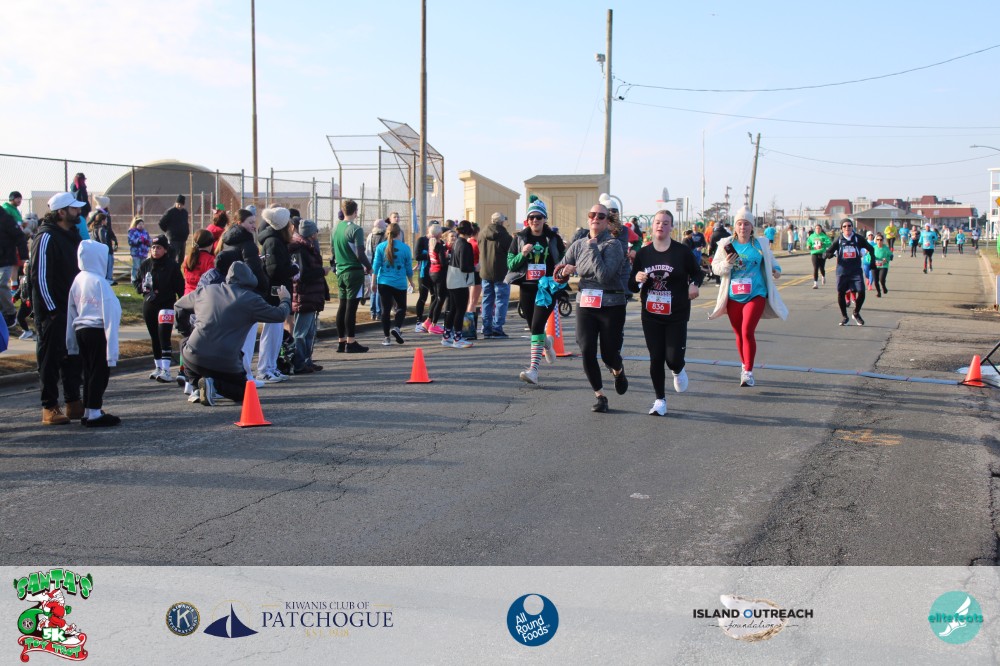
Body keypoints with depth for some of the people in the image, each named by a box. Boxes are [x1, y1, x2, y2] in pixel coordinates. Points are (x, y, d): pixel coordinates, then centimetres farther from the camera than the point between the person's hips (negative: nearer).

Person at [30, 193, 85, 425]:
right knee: (50, 359, -1)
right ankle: (49, 408, 4)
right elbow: (40, 276, -16)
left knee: (74, 357, 12)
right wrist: (51, 309, -17)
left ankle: (74, 403, 20)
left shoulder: (72, 235, 14)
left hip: (73, 309, 8)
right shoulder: (46, 237, -13)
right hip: (52, 312, -8)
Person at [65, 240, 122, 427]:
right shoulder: (100, 283, -15)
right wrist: (112, 345, -17)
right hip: (97, 332, -8)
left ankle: (88, 412, 21)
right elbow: (109, 314, -17)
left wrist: (72, 343, 21)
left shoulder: (78, 280, 8)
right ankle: (94, 414, 2)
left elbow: (71, 311, 14)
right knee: (100, 372, 0)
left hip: (81, 330, 8)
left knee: (89, 372, 15)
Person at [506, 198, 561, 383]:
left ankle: (534, 369, -19)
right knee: (533, 327, 14)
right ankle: (546, 343, 50)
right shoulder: (519, 238, 5)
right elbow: (511, 264, 2)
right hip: (527, 287, 3)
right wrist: (522, 254, -16)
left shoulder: (552, 238, 2)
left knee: (537, 326, -17)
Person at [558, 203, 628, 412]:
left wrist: (592, 247, -17)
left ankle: (618, 372, 39)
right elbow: (559, 273, 13)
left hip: (611, 306, -4)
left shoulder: (613, 244, -7)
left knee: (609, 354, 1)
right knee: (587, 352, -6)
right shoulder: (579, 245, 8)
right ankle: (600, 396, 10)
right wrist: (566, 270, -9)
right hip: (585, 304, 4)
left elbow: (604, 275, -21)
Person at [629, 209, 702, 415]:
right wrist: (637, 279, -14)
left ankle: (678, 372, 34)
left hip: (677, 315, -2)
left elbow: (697, 273, 9)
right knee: (656, 359, 3)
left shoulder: (682, 251, -5)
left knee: (673, 358, -5)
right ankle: (660, 400, 18)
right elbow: (632, 287, 9)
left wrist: (694, 284, -12)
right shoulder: (643, 254, 3)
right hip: (651, 315, 2)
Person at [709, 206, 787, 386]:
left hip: (755, 295, -2)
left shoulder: (760, 245, 3)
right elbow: (715, 266, 2)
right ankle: (744, 366, 33)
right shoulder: (726, 244, 2)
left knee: (748, 332, -14)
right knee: (739, 334, 13)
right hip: (733, 296, 2)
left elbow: (770, 262, 19)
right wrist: (726, 264, -17)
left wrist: (776, 270, -1)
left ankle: (748, 372, -11)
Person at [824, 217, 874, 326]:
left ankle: (856, 314, 14)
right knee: (841, 293, 0)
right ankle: (844, 316, 20)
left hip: (856, 271, 0)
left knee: (861, 292, -10)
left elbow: (870, 248, 9)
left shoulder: (858, 238, 2)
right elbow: (828, 253, 2)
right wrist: (830, 254, -19)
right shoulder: (838, 240, 3)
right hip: (842, 271, 0)